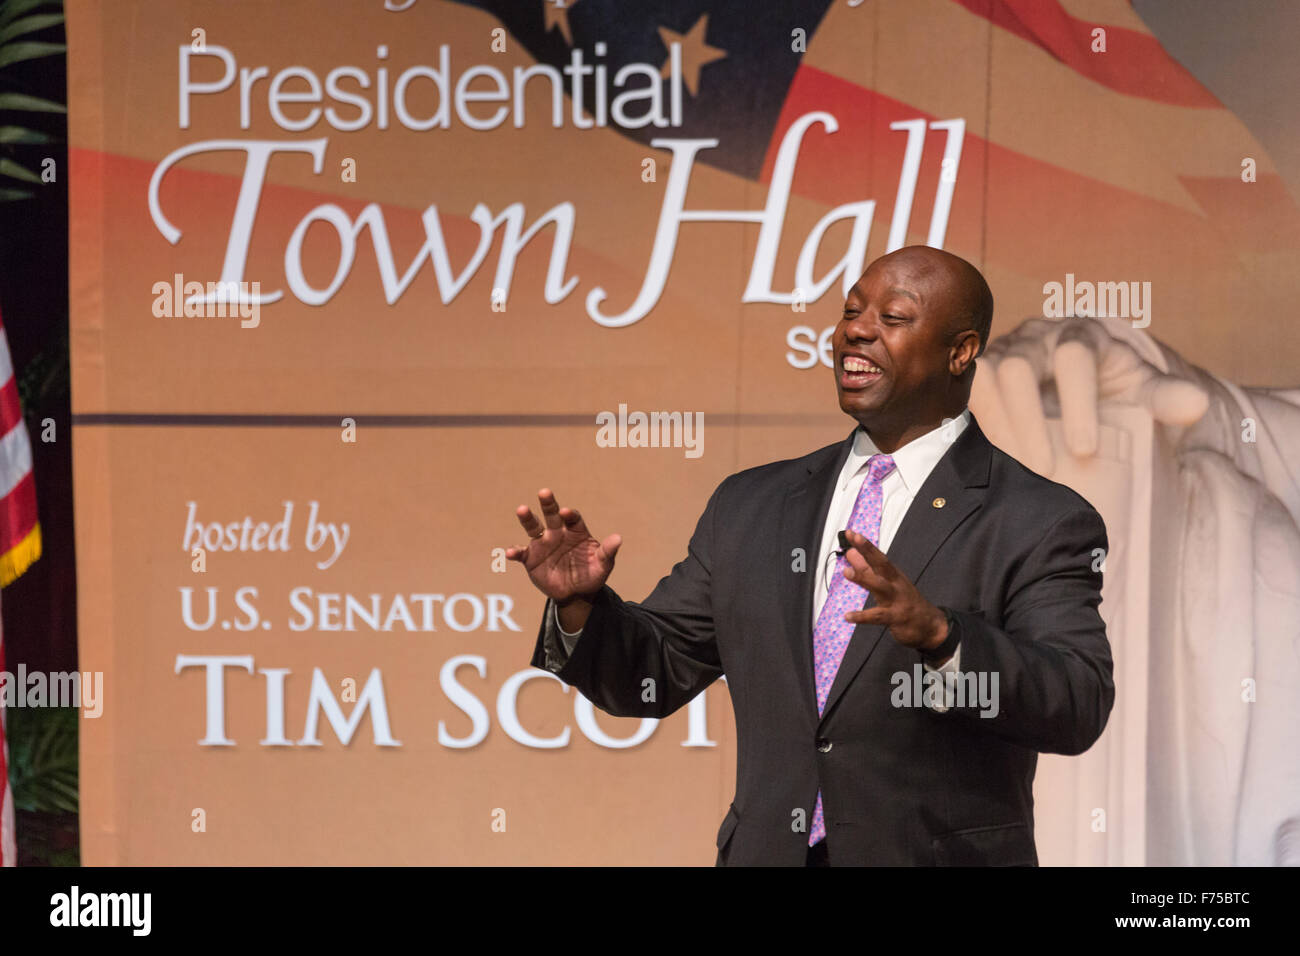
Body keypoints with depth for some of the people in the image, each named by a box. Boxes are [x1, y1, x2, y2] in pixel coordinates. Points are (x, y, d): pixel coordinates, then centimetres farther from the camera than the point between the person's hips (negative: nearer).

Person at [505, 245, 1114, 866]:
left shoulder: (1042, 523, -7)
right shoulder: (750, 506, 9)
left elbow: (1080, 709, -19)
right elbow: (654, 674, 11)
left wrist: (938, 632, -33)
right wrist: (580, 604, -8)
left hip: (939, 858, -4)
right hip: (764, 854, 4)